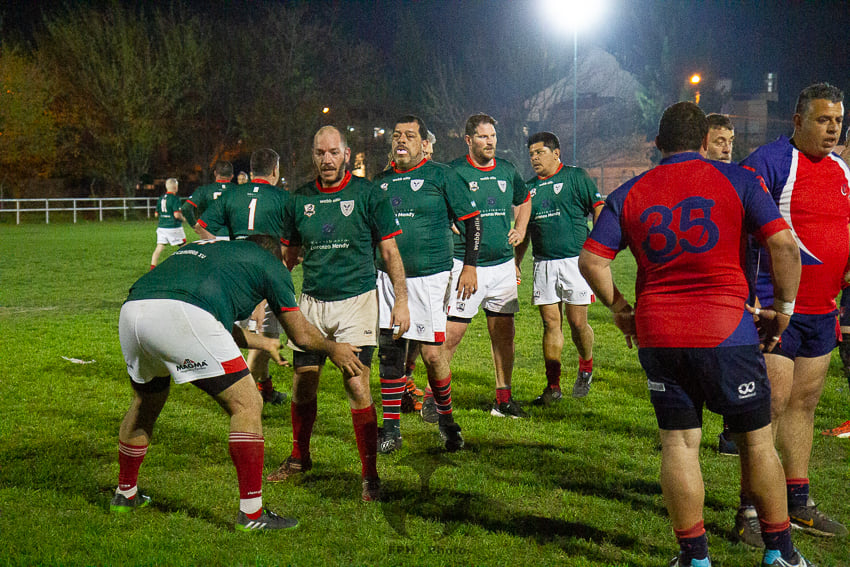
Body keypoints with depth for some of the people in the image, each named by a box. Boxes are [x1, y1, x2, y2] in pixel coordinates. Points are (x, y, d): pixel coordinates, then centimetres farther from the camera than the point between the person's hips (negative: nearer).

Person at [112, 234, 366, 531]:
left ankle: (125, 495, 44)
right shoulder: (269, 263, 21)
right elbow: (301, 334, 26)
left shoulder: (200, 247, 39)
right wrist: (333, 349, 46)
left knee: (146, 403, 31)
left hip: (132, 309, 8)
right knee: (246, 405, 4)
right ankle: (251, 513, 4)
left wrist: (263, 342, 62)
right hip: (180, 315, -8)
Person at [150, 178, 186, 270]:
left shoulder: (161, 198, 8)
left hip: (161, 227, 6)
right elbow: (177, 215, -19)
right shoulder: (175, 198, -13)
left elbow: (157, 214, 13)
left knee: (159, 248, 5)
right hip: (173, 227, -6)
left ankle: (152, 267, -3)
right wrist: (182, 218, -1)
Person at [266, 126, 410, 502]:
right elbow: (288, 254, 18)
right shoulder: (300, 200, 6)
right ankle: (299, 458, 31)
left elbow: (389, 251, 0)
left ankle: (370, 474, -1)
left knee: (357, 385, -10)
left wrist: (401, 301, -5)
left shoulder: (367, 194, -4)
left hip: (356, 301, -4)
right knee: (303, 383, 8)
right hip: (312, 302, 4)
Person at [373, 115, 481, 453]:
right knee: (389, 352, 3)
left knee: (433, 354, -7)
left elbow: (472, 220, 0)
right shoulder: (381, 181, 13)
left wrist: (469, 266, -7)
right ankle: (390, 428, 12)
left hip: (430, 276, -4)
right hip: (388, 277, 5)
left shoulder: (440, 175, -1)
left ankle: (445, 418, 15)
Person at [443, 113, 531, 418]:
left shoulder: (507, 171, 10)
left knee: (504, 333, 8)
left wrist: (520, 230, 14)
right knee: (452, 333, -7)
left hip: (503, 264, 5)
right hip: (466, 265, -5)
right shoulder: (454, 172, -7)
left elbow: (524, 200, 28)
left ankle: (503, 399, 18)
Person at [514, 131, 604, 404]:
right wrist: (516, 262, 17)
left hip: (575, 260, -4)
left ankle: (586, 367, 24)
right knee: (551, 323, 3)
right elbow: (524, 230, 22)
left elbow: (599, 210, -2)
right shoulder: (529, 187, 15)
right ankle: (553, 386, 8)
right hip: (543, 264, 4)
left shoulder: (576, 177, -1)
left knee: (577, 322, -4)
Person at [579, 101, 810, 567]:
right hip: (727, 332, -2)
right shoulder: (736, 180, 0)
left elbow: (590, 260, 1)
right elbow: (784, 246, -8)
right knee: (757, 440, 10)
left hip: (657, 335, 2)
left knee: (678, 444, 8)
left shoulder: (628, 195, 5)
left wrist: (618, 308, 14)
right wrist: (783, 307, 3)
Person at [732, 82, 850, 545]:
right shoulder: (768, 162, -10)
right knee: (771, 403, -8)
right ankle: (750, 512, -2)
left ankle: (797, 502, 23)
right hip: (775, 309, -7)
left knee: (804, 403, 13)